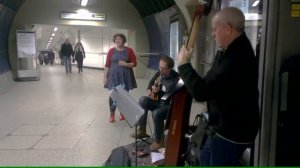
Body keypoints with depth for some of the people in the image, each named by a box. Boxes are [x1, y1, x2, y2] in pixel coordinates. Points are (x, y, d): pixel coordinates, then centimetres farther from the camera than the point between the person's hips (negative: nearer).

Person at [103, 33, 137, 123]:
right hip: (114, 76, 0)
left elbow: (134, 63, 0)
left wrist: (125, 64, -16)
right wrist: (105, 77, -2)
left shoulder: (129, 50, 1)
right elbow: (107, 65, 2)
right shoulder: (111, 51, 2)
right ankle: (112, 114, 11)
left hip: (125, 76, 0)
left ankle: (122, 113, 24)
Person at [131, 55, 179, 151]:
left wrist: (158, 92, -33)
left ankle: (158, 140, -9)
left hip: (170, 105, -7)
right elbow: (151, 82, 19)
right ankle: (142, 130, -10)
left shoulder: (176, 79, -23)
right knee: (143, 100, -17)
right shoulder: (159, 74, -1)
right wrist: (149, 90, 0)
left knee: (156, 113, -34)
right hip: (158, 101, 7)